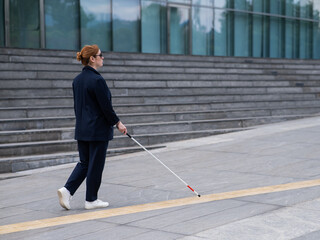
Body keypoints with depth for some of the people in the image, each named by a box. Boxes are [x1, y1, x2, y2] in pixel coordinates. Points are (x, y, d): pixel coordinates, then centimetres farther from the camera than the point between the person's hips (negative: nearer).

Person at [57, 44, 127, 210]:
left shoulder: (77, 80, 8)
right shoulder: (97, 80, -17)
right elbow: (106, 106, -16)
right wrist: (118, 123, -5)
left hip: (82, 129, 8)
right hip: (98, 130, -8)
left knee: (84, 162, 16)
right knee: (95, 165, 4)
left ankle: (67, 190, 1)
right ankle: (91, 200, 13)